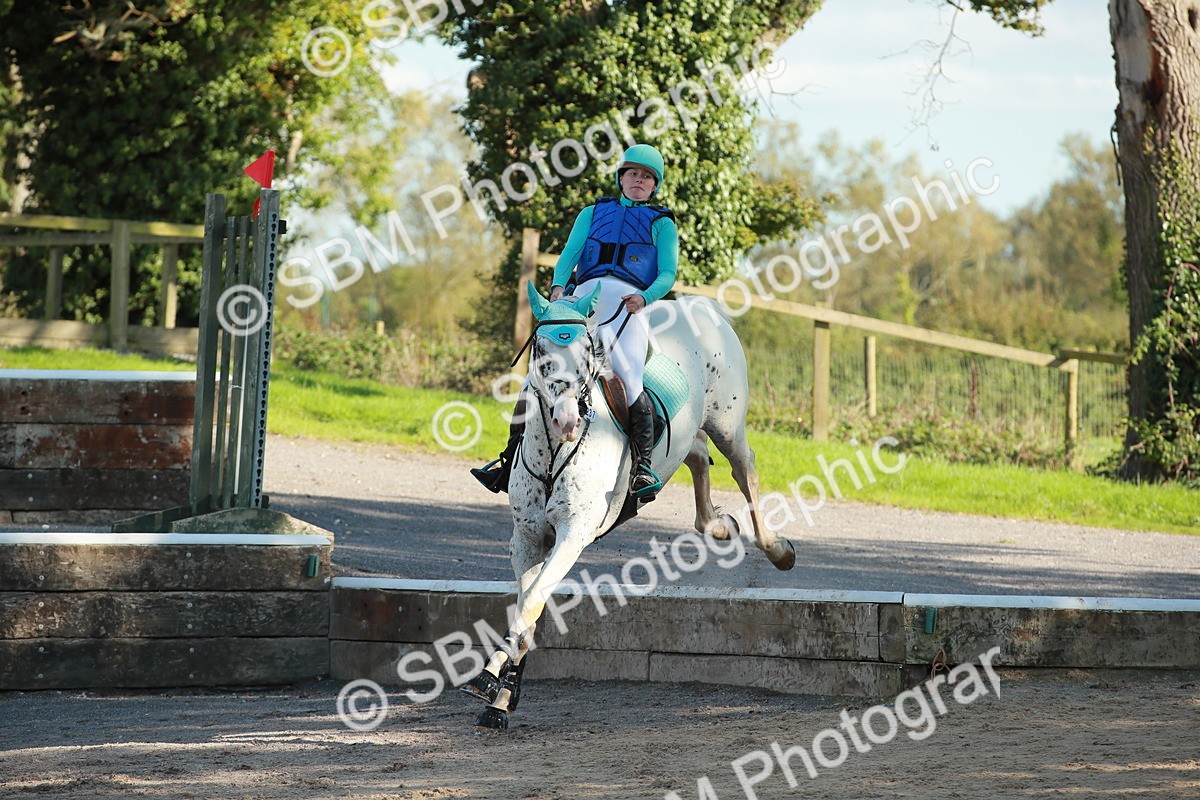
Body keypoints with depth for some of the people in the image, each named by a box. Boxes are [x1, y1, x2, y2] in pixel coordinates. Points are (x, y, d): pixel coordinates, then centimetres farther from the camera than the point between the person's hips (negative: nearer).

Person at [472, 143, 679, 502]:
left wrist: (644, 297, -17)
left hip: (628, 303, -3)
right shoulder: (593, 214, 26)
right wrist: (558, 286, -10)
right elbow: (569, 254, 12)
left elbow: (668, 273, 5)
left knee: (627, 380, -26)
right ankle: (510, 460, -4)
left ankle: (644, 464, -17)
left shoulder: (661, 224, 18)